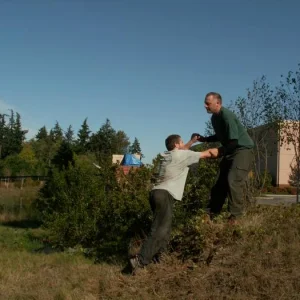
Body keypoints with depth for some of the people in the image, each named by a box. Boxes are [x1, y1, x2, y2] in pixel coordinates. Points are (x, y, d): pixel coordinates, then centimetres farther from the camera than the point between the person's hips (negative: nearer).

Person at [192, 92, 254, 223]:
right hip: (230, 151, 9)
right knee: (221, 182, 7)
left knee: (233, 180, -21)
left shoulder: (227, 116, -23)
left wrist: (219, 151, -14)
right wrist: (204, 139, 7)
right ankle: (212, 213, 13)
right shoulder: (214, 118, 7)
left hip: (242, 149, -9)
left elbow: (234, 141, -25)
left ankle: (236, 216, -13)